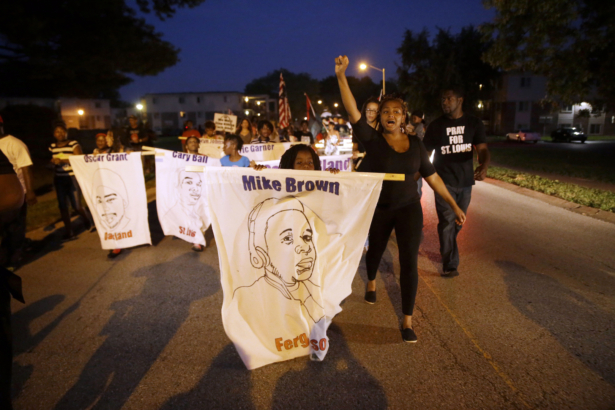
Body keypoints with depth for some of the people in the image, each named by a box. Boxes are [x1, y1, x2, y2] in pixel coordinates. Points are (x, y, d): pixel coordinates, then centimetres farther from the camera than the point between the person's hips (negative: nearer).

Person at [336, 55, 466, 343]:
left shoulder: (415, 144, -2)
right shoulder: (372, 139, -10)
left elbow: (431, 176, 4)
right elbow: (352, 111, -22)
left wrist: (454, 205, 4)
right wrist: (341, 75, -31)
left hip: (409, 209, 1)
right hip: (378, 209, -1)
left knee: (409, 262, -5)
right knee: (375, 252, 21)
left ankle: (407, 322, 8)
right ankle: (371, 283, 57)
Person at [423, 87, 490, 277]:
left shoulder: (474, 123, 0)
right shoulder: (436, 125, -2)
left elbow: (482, 149, -10)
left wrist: (484, 166, -32)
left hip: (465, 181, 3)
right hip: (444, 182, -3)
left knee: (458, 222, 16)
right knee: (447, 222, -7)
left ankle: (446, 252, 39)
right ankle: (450, 265, 0)